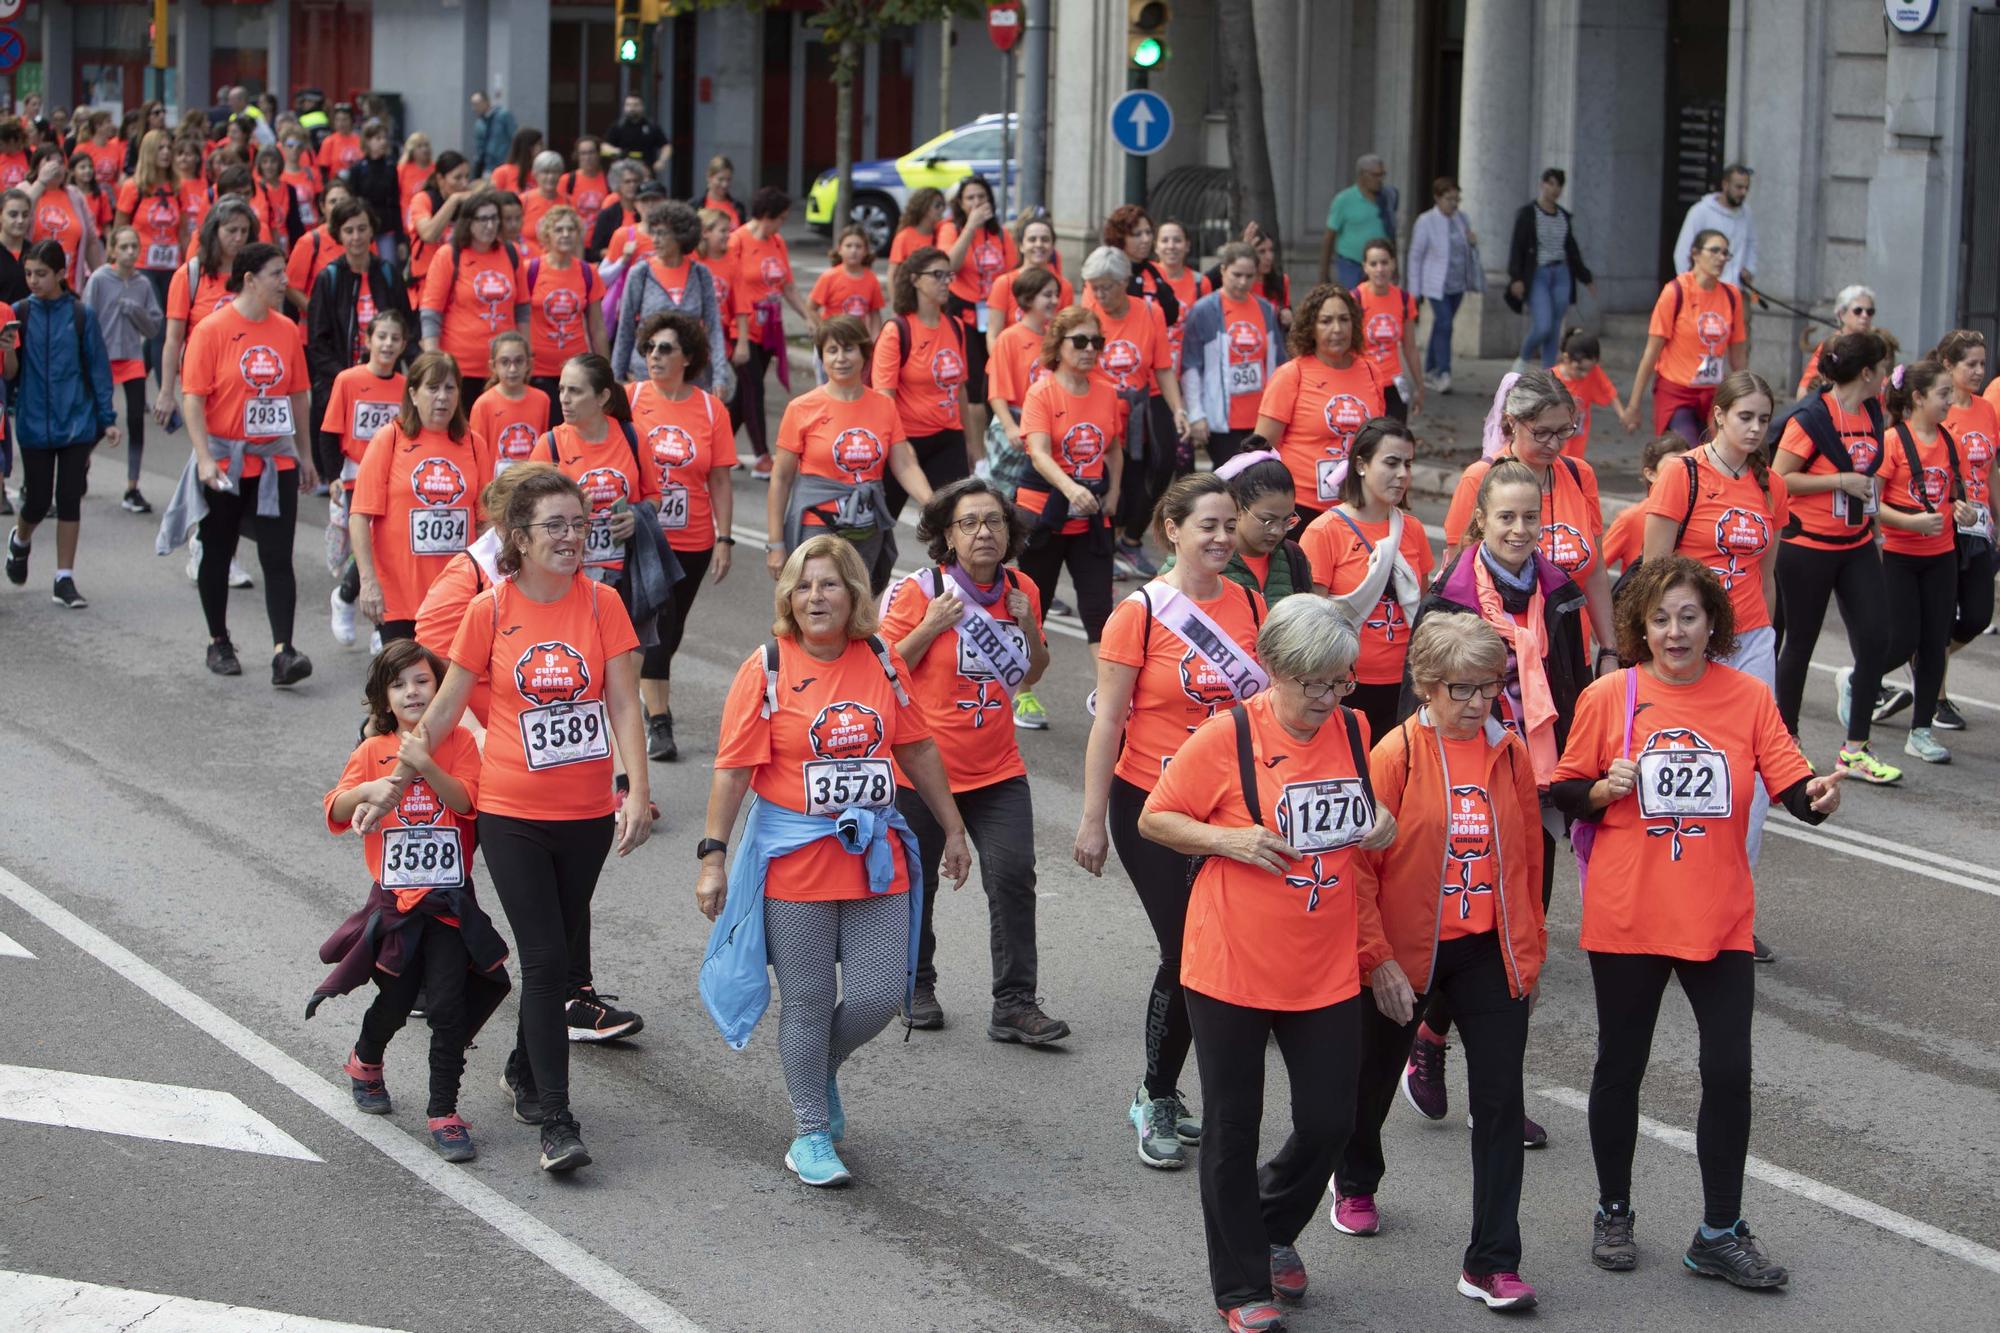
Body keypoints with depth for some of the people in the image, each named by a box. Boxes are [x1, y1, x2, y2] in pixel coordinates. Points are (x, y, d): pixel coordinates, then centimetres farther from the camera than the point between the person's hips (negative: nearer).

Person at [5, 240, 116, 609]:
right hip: (34, 423, 0)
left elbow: (98, 368, 2)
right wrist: (8, 346, -22)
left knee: (69, 501, 1)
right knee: (38, 502, 6)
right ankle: (20, 540, 39)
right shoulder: (20, 314, -1)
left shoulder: (82, 315, -2)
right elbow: (10, 373, -1)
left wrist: (107, 419, 0)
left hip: (77, 422, 0)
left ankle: (64, 580, 9)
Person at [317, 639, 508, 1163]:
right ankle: (365, 1062, 42)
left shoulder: (458, 743, 1)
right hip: (394, 899, 1)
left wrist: (425, 766, -28)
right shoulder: (373, 751, 4)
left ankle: (444, 1111, -1)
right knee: (395, 999, 9)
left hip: (449, 900, -1)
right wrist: (365, 791, -22)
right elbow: (336, 813, -2)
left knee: (448, 1003, -9)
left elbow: (465, 800, -14)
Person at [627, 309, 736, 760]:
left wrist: (724, 539, -1)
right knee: (654, 627, -8)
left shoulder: (711, 409, 1)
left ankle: (653, 698, 32)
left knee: (670, 630, 12)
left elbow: (720, 482, 3)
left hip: (693, 541, 2)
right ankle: (659, 722, -5)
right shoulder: (630, 400, -3)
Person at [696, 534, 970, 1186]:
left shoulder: (882, 661, 3)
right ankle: (812, 1135, 18)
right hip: (794, 861, -3)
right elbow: (733, 768, -8)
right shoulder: (767, 668, -7)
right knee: (807, 1004, 3)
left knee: (880, 996, 1)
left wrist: (953, 830, 17)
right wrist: (713, 856, -12)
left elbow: (918, 748, 13)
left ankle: (822, 1069, 32)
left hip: (876, 856, 3)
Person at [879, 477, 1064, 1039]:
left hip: (997, 769, 3)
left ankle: (1014, 1004, -4)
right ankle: (917, 986, 33)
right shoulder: (921, 591, -11)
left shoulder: (1022, 592, 3)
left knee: (1014, 876, -10)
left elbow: (1032, 674, 14)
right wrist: (932, 627, -21)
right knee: (915, 881, 11)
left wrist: (1028, 626, -5)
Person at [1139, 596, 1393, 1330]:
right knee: (1233, 1128, 6)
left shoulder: (1353, 732, 2)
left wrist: (1379, 829, -4)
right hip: (1231, 967, -4)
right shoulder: (1226, 738, -13)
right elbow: (1154, 821, -5)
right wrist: (1230, 839, -20)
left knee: (1328, 1120, 6)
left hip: (1326, 969, 4)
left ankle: (1274, 1228, 36)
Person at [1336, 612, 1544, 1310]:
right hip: (1405, 953, -2)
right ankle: (1356, 1182, 50)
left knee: (1501, 1099, -5)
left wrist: (1530, 949, 11)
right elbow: (1358, 863, -13)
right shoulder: (1396, 755, -13)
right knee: (1375, 1075, 19)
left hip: (1489, 951, 2)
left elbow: (1528, 853, 9)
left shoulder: (1509, 753, 0)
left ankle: (1492, 1262, -1)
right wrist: (1377, 959, -15)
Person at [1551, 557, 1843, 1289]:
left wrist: (1819, 794, -29)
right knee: (1621, 1064, 11)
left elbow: (1790, 783, -8)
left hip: (1718, 919, 1)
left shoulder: (1748, 697, -2)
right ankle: (1613, 1214, 29)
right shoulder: (1609, 697, -5)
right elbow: (1564, 793, 2)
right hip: (1626, 918, -1)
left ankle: (1721, 1233, 12)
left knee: (1729, 1071, -1)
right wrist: (1607, 788, -18)